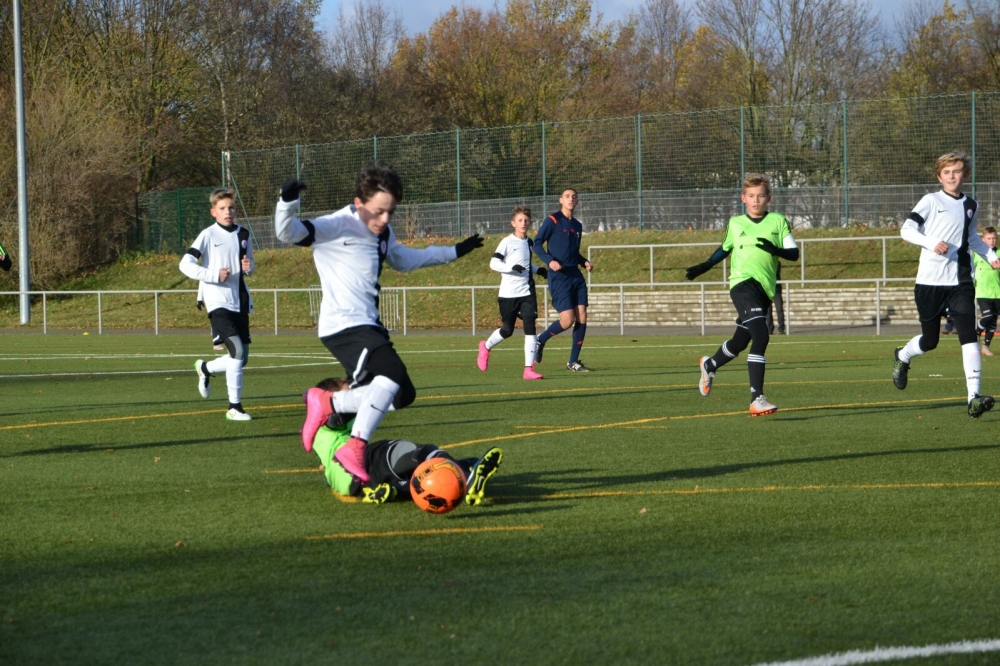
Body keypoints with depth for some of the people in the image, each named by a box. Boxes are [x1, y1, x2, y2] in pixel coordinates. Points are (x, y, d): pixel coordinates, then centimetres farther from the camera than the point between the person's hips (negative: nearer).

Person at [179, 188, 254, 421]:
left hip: (240, 302, 6)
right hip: (218, 302, -6)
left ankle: (206, 368, 37)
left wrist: (249, 267, -1)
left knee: (242, 357, 7)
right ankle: (235, 407, -10)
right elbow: (185, 264, -10)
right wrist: (214, 275, -18)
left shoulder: (243, 235, 11)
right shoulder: (208, 235, -5)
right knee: (237, 351, -19)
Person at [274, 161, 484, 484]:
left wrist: (453, 252, 42)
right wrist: (288, 202, -44)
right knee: (393, 374, -28)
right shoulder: (338, 226, -12)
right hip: (344, 325, -9)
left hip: (368, 326, 9)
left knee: (401, 395, 8)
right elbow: (288, 233, -23)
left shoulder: (383, 233, 16)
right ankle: (354, 449, -25)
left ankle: (327, 403, 17)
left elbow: (402, 259, 37)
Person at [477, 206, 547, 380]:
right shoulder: (507, 242, -7)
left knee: (530, 326, -10)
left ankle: (529, 369, -12)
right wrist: (512, 267, -26)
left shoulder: (530, 243, 12)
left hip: (527, 292, 4)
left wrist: (538, 270, 12)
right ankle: (486, 347, 37)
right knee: (507, 330, 5)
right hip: (508, 293, -4)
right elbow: (493, 263, -13)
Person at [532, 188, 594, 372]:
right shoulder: (552, 221, -5)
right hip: (559, 276, -6)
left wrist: (584, 262, 6)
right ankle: (540, 341, 15)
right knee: (567, 320, -12)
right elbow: (537, 244, -7)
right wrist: (550, 260, -22)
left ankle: (573, 362, 8)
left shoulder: (577, 226, 15)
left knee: (582, 319, -2)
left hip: (576, 275, 6)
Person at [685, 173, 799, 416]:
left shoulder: (778, 221, 8)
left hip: (765, 289, 3)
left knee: (740, 342, 15)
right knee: (761, 336, -23)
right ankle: (757, 399, -25)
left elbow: (794, 253, 1)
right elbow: (725, 249, 29)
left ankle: (709, 365, 48)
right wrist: (704, 266, 23)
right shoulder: (735, 223, 11)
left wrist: (775, 249, -17)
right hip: (743, 283, -3)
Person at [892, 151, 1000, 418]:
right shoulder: (931, 201, -3)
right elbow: (906, 229, -10)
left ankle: (974, 397, -20)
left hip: (960, 282, 3)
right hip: (930, 283, -3)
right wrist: (932, 242, -25)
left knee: (968, 335, -14)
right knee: (930, 340, 7)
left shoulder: (971, 206, 12)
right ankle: (902, 357, 43)